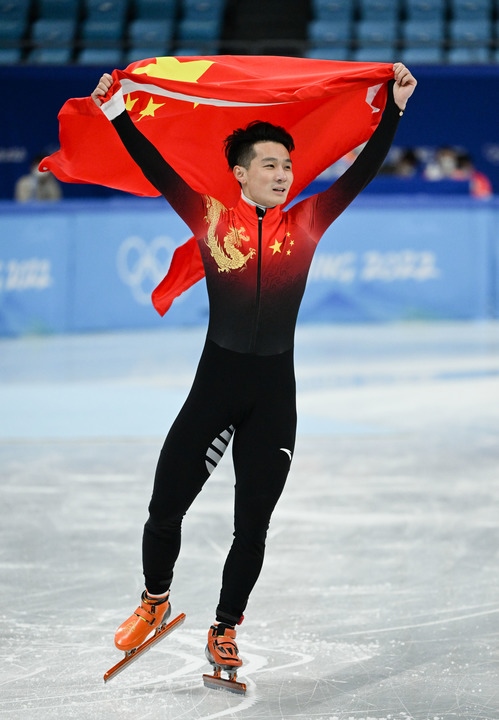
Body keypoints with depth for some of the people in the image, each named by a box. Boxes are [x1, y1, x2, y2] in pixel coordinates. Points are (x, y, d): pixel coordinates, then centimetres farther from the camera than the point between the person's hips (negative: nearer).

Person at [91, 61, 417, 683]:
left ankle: (225, 631, 21)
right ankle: (154, 601, 26)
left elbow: (361, 173, 6)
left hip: (275, 393, 2)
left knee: (252, 525, 5)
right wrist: (116, 111, -8)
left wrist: (395, 107, 3)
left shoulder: (305, 224, 5)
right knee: (166, 504, -1)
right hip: (215, 382, -2)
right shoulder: (211, 219, 0)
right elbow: (157, 170, -3)